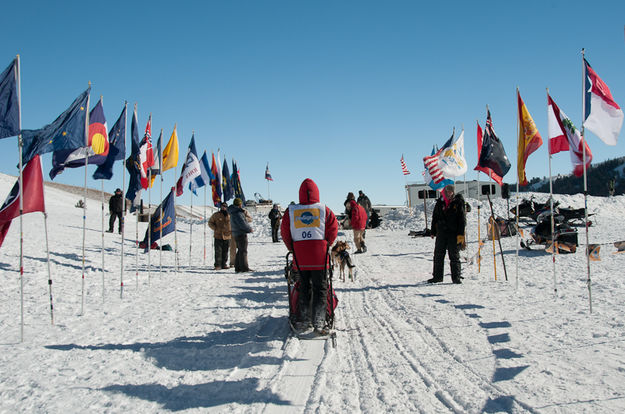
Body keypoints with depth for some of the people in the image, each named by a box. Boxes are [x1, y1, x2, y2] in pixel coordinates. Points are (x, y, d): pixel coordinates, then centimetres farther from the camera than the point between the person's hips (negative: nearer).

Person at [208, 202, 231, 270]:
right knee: (218, 251, -6)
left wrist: (231, 230, 4)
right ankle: (218, 265, -3)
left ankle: (224, 264, 16)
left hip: (227, 236, 3)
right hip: (218, 236, -3)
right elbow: (210, 222, 7)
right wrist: (215, 228, -7)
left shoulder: (229, 215, 9)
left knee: (225, 251, 7)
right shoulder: (216, 215, 2)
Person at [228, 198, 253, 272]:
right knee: (243, 251, -6)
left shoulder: (233, 213, 14)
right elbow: (243, 224, -21)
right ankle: (244, 268, -4)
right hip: (241, 234, -10)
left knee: (240, 251, 15)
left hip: (236, 234, 10)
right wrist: (250, 229, -10)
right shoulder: (237, 213, -18)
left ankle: (237, 268, 18)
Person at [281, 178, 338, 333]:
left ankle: (305, 320, 17)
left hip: (300, 256, 2)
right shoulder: (324, 209, -2)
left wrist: (292, 248, 15)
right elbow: (333, 228, -1)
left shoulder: (291, 211, 1)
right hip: (319, 256, -1)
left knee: (304, 287, 13)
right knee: (320, 288, 6)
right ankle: (318, 321, 6)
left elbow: (284, 232, 4)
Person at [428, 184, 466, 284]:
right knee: (438, 255, 6)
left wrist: (461, 234, -11)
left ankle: (456, 277, 8)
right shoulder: (440, 203, 8)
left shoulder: (458, 203, -1)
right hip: (441, 233, 3)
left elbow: (462, 219, -3)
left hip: (454, 234, -3)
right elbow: (435, 218, 14)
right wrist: (433, 232, 10)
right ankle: (437, 276, 15)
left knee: (454, 256, 1)